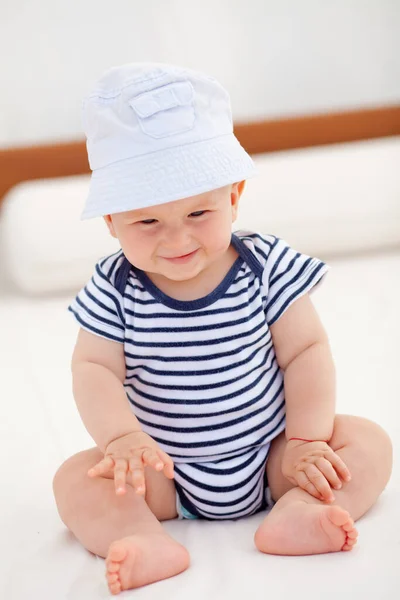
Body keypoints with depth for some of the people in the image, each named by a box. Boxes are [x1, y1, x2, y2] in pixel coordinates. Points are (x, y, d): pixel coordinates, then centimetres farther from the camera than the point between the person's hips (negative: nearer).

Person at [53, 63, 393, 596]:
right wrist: (122, 437, -28)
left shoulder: (267, 267, -11)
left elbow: (306, 352, -8)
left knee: (368, 442, -17)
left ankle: (294, 515, -35)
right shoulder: (115, 291, -9)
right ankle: (153, 545, -37)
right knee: (76, 480, -19)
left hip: (269, 456, 0)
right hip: (165, 470, 0)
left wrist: (306, 440, -16)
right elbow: (94, 370, -10)